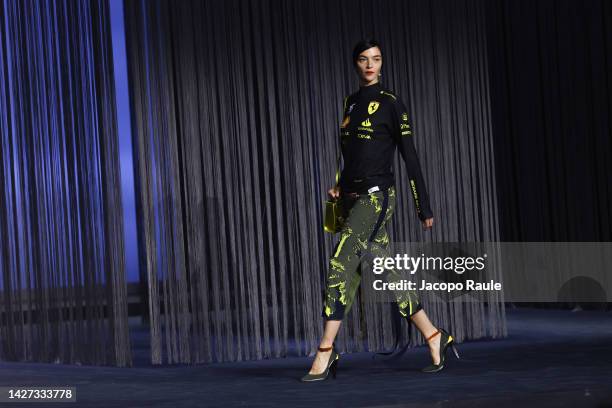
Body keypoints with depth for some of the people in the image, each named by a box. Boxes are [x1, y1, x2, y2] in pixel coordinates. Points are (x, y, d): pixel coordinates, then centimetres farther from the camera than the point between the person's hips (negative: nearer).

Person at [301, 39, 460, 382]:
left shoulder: (391, 104, -4)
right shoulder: (350, 103, 16)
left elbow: (410, 157, -4)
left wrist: (424, 208, -4)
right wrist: (340, 186, 10)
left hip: (376, 196, -7)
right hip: (353, 198, 7)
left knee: (340, 266, -17)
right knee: (388, 274, 6)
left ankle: (326, 352, -15)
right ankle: (435, 338, 16)